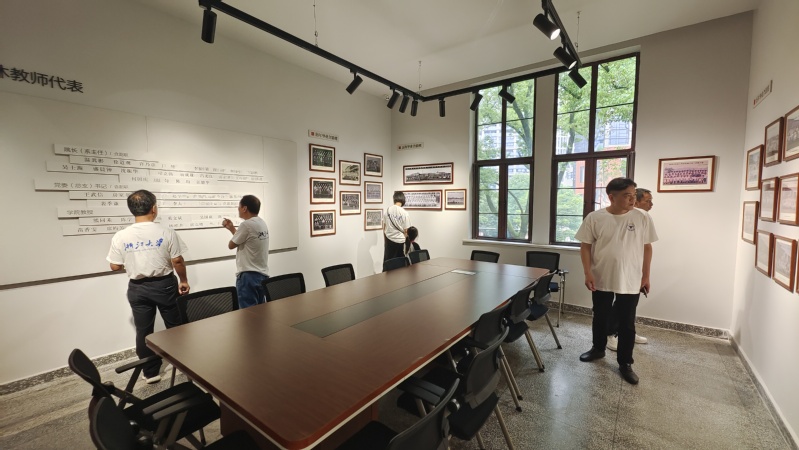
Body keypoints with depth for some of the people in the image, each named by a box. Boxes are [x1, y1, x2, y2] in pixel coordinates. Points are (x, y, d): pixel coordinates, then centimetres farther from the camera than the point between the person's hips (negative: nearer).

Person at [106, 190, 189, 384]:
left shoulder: (120, 236, -8)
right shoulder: (166, 232, -14)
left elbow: (115, 266, 0)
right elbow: (177, 261, -12)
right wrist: (183, 280, 3)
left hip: (138, 288, 2)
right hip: (164, 285, -2)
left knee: (143, 331, 14)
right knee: (175, 326, 15)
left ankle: (150, 372, 26)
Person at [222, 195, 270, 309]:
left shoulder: (246, 225, -17)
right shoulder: (262, 223, 9)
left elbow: (231, 245, -4)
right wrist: (231, 228, 19)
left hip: (249, 275, -9)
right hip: (263, 274, 9)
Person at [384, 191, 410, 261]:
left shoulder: (388, 210, -2)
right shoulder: (404, 213, -13)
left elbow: (384, 227, 5)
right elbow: (406, 231, -10)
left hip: (389, 240, 3)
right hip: (400, 242, -3)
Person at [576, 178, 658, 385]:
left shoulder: (642, 218, -4)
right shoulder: (594, 218, -8)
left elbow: (647, 248, 3)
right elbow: (585, 246, -4)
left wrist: (646, 276, 3)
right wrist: (588, 273, -10)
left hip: (630, 282, 0)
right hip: (601, 279, 0)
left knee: (627, 324, 9)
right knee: (600, 318, 17)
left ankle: (625, 363, 24)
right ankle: (598, 349, 38)